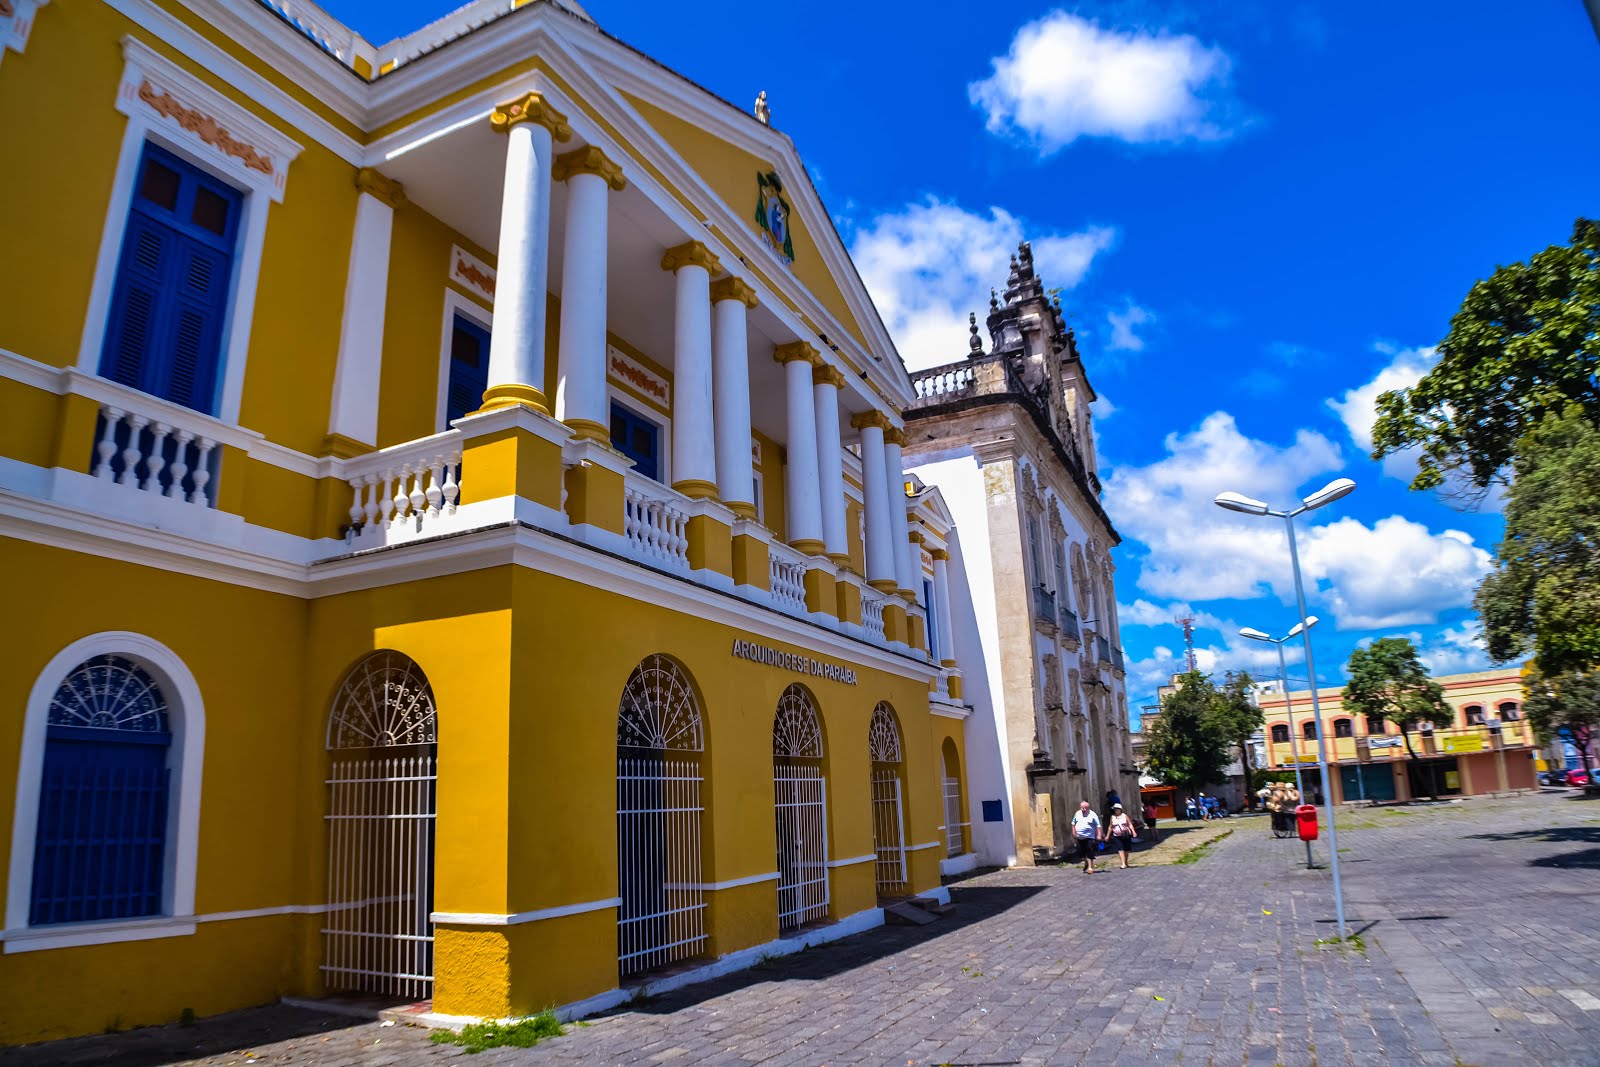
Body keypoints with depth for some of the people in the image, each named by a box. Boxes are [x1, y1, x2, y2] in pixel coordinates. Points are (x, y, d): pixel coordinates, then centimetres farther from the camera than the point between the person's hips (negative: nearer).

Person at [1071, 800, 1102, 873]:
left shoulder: (1092, 815, -6)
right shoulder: (1077, 814, 9)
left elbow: (1098, 826, -8)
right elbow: (1073, 823, 20)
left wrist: (1099, 835, -14)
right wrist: (1074, 832, 13)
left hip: (1089, 837, -5)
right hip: (1079, 838, 5)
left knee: (1090, 853, -7)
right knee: (1080, 853, 10)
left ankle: (1090, 867, 2)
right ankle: (1086, 863, 34)